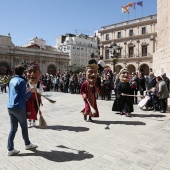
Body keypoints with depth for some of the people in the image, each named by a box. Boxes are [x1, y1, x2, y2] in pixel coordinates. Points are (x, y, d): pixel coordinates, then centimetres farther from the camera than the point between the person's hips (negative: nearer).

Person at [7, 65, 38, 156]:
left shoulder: (12, 80, 12)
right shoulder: (22, 81, -12)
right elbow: (24, 96, -14)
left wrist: (25, 90, 19)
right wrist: (30, 91, 2)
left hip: (10, 107, 7)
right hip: (19, 107, -7)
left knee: (13, 128, 12)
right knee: (24, 127, 11)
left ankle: (10, 149, 13)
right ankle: (27, 144, 28)